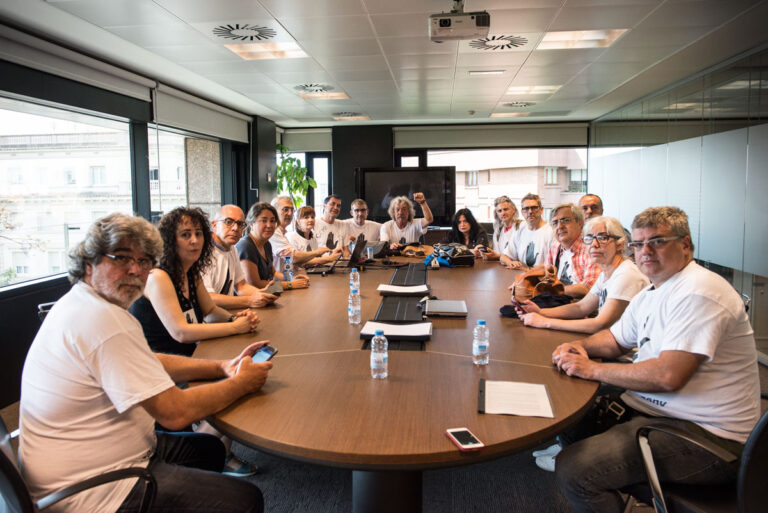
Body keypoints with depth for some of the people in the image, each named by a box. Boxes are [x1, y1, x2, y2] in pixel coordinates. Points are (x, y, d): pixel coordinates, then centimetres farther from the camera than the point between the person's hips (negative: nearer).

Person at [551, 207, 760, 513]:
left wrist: (593, 369, -18)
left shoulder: (698, 292, -20)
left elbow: (669, 376, -28)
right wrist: (579, 347, 2)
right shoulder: (651, 294, 12)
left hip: (704, 433, -10)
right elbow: (615, 340, 24)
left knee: (574, 470, -22)